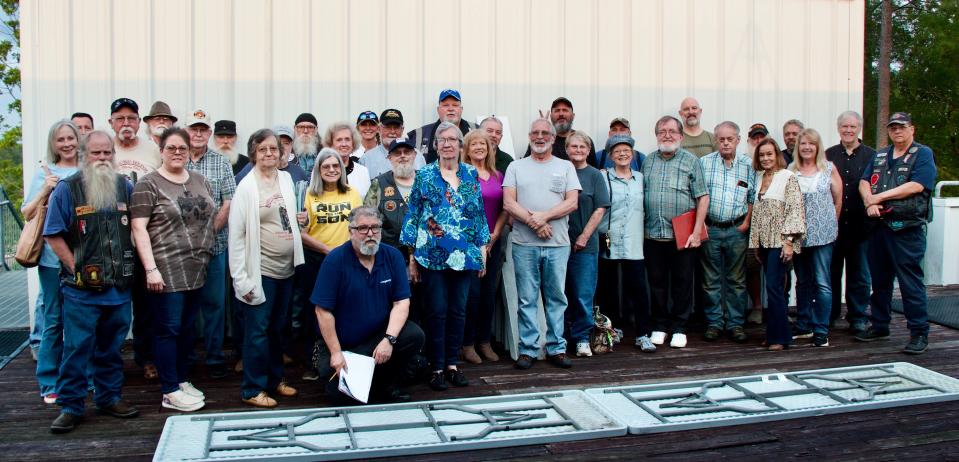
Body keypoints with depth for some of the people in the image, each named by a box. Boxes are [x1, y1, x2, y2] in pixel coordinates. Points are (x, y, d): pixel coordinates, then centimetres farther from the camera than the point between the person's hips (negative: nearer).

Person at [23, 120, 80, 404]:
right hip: (53, 258, -1)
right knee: (53, 321, 4)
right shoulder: (45, 173, 4)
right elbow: (27, 214, 2)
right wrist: (45, 192, -12)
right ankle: (50, 384, 14)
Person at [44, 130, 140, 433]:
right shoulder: (66, 189, -3)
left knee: (111, 347, 14)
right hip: (81, 289, -4)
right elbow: (53, 235, -3)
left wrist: (129, 265, 6)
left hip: (119, 286, 4)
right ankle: (70, 406, 9)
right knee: (77, 348, -1)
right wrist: (76, 268, -9)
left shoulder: (125, 188, 8)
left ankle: (109, 397, 25)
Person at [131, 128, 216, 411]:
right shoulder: (148, 185, -6)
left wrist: (207, 250, 12)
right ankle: (170, 393, 8)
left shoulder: (201, 181, 12)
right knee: (169, 329, 0)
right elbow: (139, 228, -11)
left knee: (187, 327, 14)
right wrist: (151, 269, -17)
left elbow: (210, 217, 19)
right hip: (166, 271, -6)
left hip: (197, 269, 6)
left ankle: (182, 380, 27)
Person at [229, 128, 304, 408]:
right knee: (258, 331, 1)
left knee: (277, 328, 16)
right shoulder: (247, 187, -11)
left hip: (286, 268, 6)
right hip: (261, 270, -6)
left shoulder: (286, 178, 6)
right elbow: (236, 235, -12)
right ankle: (254, 389, 13)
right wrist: (241, 278, -15)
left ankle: (275, 379, 30)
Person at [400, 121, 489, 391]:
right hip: (433, 255, -2)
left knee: (458, 310, 9)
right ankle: (437, 368, 11)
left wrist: (483, 252, 8)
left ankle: (453, 364, 20)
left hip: (465, 255, 3)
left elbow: (479, 214, 12)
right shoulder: (425, 175, 2)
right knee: (436, 311, 1)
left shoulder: (471, 175, 9)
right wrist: (412, 257, -2)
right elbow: (413, 214, 2)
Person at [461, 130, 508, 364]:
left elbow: (504, 209, 13)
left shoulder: (498, 176, 13)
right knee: (472, 292, -4)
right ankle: (468, 344, 8)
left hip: (493, 242, 5)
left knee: (490, 292, 8)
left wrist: (495, 234, 0)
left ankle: (485, 342, 19)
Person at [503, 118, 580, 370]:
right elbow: (508, 203, 0)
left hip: (558, 244, 1)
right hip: (524, 244, -1)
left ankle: (556, 348, 15)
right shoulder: (516, 167, 10)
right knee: (527, 299, 2)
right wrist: (533, 222, -13)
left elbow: (572, 202, 0)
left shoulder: (566, 167, 11)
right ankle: (528, 349, 10)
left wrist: (543, 216, -14)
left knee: (557, 298, 6)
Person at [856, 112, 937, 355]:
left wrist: (879, 197, -11)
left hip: (907, 228, -6)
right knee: (879, 280, 14)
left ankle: (919, 333, 2)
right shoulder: (880, 156, 17)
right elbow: (864, 183, 9)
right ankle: (879, 325, 25)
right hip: (879, 226, 6)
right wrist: (869, 202, -12)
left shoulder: (923, 154, -2)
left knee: (911, 281, -5)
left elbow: (916, 186, -15)